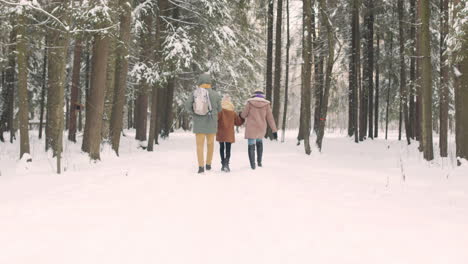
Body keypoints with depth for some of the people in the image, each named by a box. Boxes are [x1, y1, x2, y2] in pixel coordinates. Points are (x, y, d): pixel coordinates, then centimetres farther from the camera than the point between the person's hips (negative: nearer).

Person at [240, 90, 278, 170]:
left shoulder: (250, 102, -3)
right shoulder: (266, 104, 1)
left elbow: (244, 115, 2)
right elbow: (270, 118, -1)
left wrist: (240, 114, 27)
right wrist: (274, 131, 1)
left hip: (251, 128, -3)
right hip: (261, 128, 3)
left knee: (251, 146, 4)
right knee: (259, 142, 27)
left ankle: (252, 164, -5)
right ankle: (259, 161, 24)